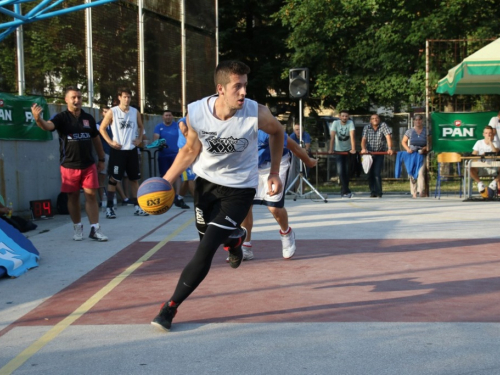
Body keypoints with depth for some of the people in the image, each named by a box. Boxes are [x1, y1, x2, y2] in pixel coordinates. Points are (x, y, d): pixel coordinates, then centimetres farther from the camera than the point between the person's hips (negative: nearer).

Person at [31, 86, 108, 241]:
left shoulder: (88, 118, 7)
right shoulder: (62, 117, -5)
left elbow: (96, 139, 16)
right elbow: (48, 126, -26)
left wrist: (101, 159, 17)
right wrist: (38, 119, -48)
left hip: (88, 165, 2)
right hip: (69, 166, -2)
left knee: (91, 195, 0)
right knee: (73, 197, 7)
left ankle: (95, 229, 4)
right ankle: (77, 228, 21)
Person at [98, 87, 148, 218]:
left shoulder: (135, 112, 6)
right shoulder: (112, 112, -5)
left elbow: (141, 127, 21)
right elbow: (102, 128, -1)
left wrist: (139, 139, 4)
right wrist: (110, 142, -11)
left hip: (132, 150, 4)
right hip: (118, 150, -4)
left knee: (134, 179, 9)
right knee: (113, 179, -4)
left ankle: (137, 207, 16)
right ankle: (109, 207, 1)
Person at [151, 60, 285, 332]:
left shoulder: (257, 114, -26)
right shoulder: (196, 113, -21)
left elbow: (277, 132, -2)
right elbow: (190, 150, -3)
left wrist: (274, 172, 0)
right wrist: (165, 180, -12)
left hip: (240, 188, -3)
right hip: (206, 180, 3)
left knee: (205, 250, -12)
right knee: (207, 236, 20)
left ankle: (171, 306, 2)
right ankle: (234, 238, 57)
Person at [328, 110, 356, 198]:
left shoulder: (350, 123, -13)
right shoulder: (335, 123, -13)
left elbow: (352, 136, -23)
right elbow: (332, 136, -20)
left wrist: (353, 149, -33)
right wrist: (331, 149, -29)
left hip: (348, 150, 1)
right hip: (338, 150, -1)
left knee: (347, 171, 4)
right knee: (340, 171, -12)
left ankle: (344, 191, 17)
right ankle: (346, 191, -9)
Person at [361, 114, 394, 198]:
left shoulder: (383, 126, -5)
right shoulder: (366, 128, 1)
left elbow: (388, 137, -15)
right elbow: (363, 139, -8)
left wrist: (390, 149, -28)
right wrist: (363, 148, -28)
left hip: (380, 154, -2)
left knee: (377, 173, -13)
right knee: (370, 174, 3)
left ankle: (379, 193, -6)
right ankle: (373, 192, 13)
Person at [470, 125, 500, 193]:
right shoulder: (479, 143, 7)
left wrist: (490, 142, -14)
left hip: (493, 168, 0)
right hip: (481, 167, 0)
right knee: (471, 169, -31)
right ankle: (479, 182, -11)